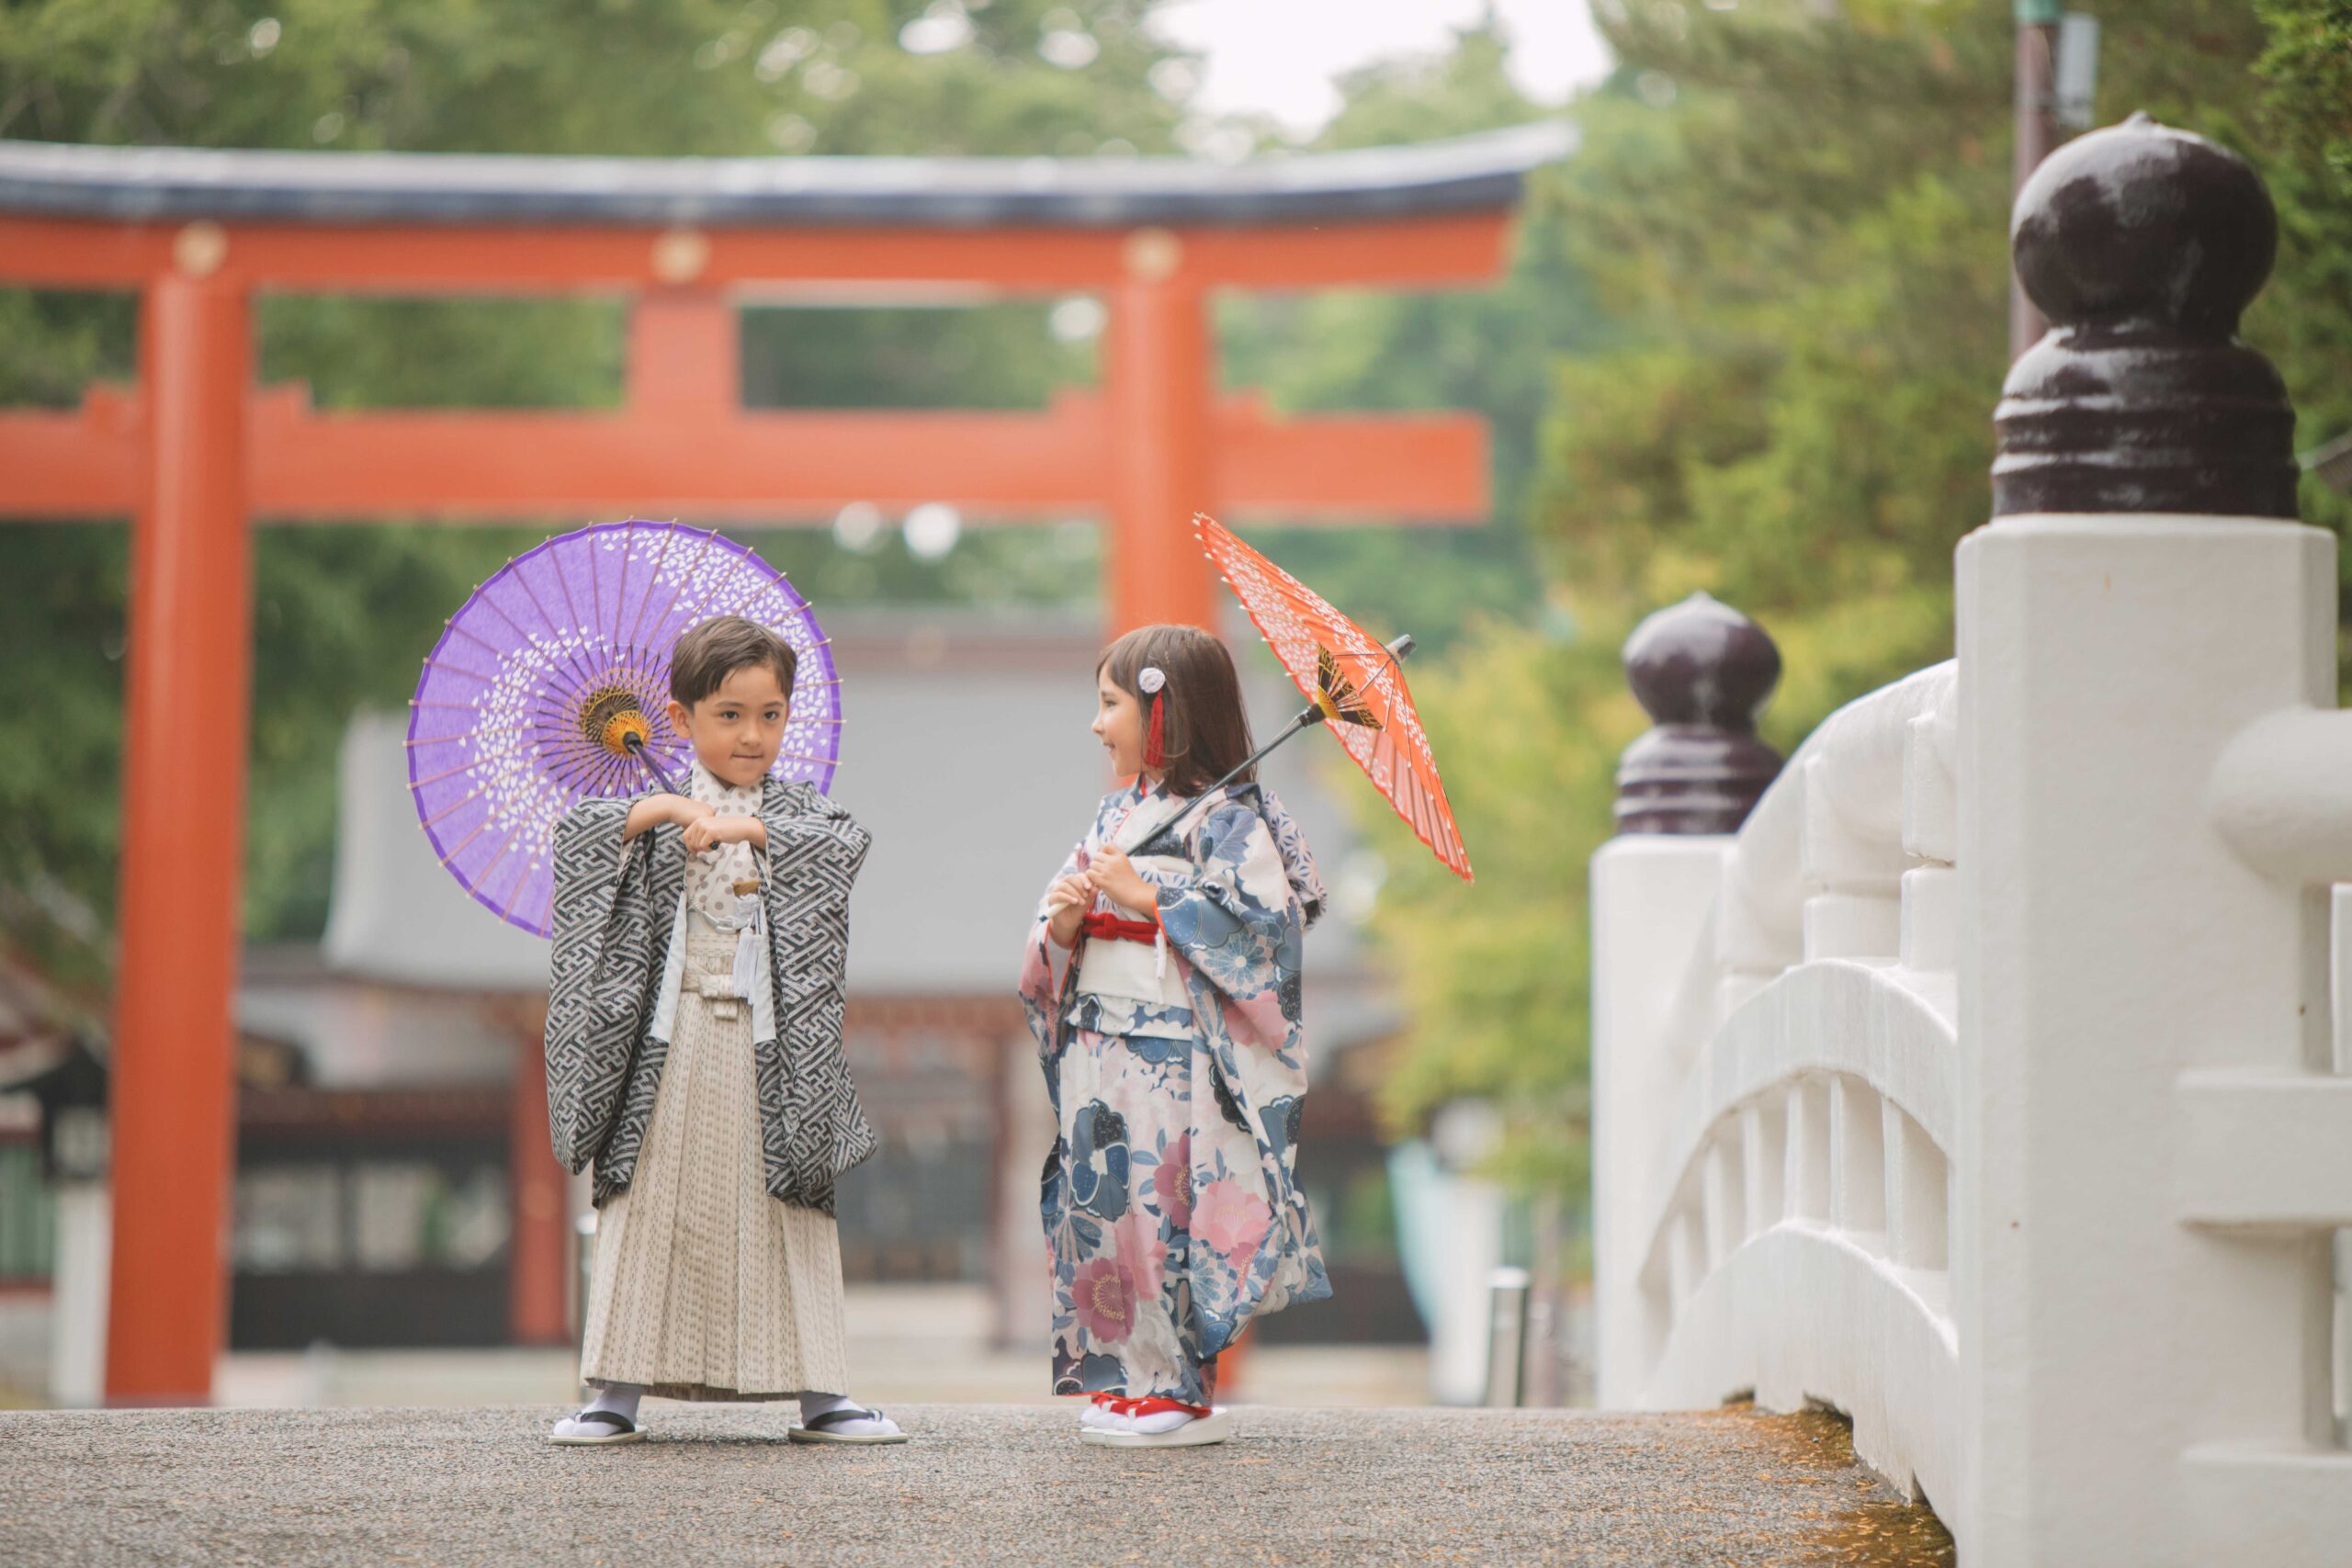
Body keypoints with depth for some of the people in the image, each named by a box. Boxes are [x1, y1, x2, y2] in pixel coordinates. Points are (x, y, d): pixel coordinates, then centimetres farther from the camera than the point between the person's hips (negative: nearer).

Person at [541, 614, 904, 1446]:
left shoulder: (797, 811, 8)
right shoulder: (658, 813, 6)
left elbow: (846, 843, -12)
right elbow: (576, 833, -7)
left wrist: (749, 828, -18)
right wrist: (660, 810, -17)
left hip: (770, 1045, 1)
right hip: (673, 1033, -1)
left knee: (789, 1209, 2)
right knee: (650, 1204, 0)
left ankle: (819, 1394, 6)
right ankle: (619, 1391, 5)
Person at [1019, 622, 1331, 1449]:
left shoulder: (1226, 816, -6)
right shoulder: (1116, 813, 18)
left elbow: (1256, 922, -18)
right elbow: (1052, 948, 20)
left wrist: (1145, 896, -17)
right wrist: (1065, 921, -4)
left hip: (1176, 1057, -8)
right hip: (1099, 1048, 8)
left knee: (1163, 1206, -8)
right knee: (1100, 1203, 6)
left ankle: (1180, 1388, -2)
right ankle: (1121, 1377, 14)